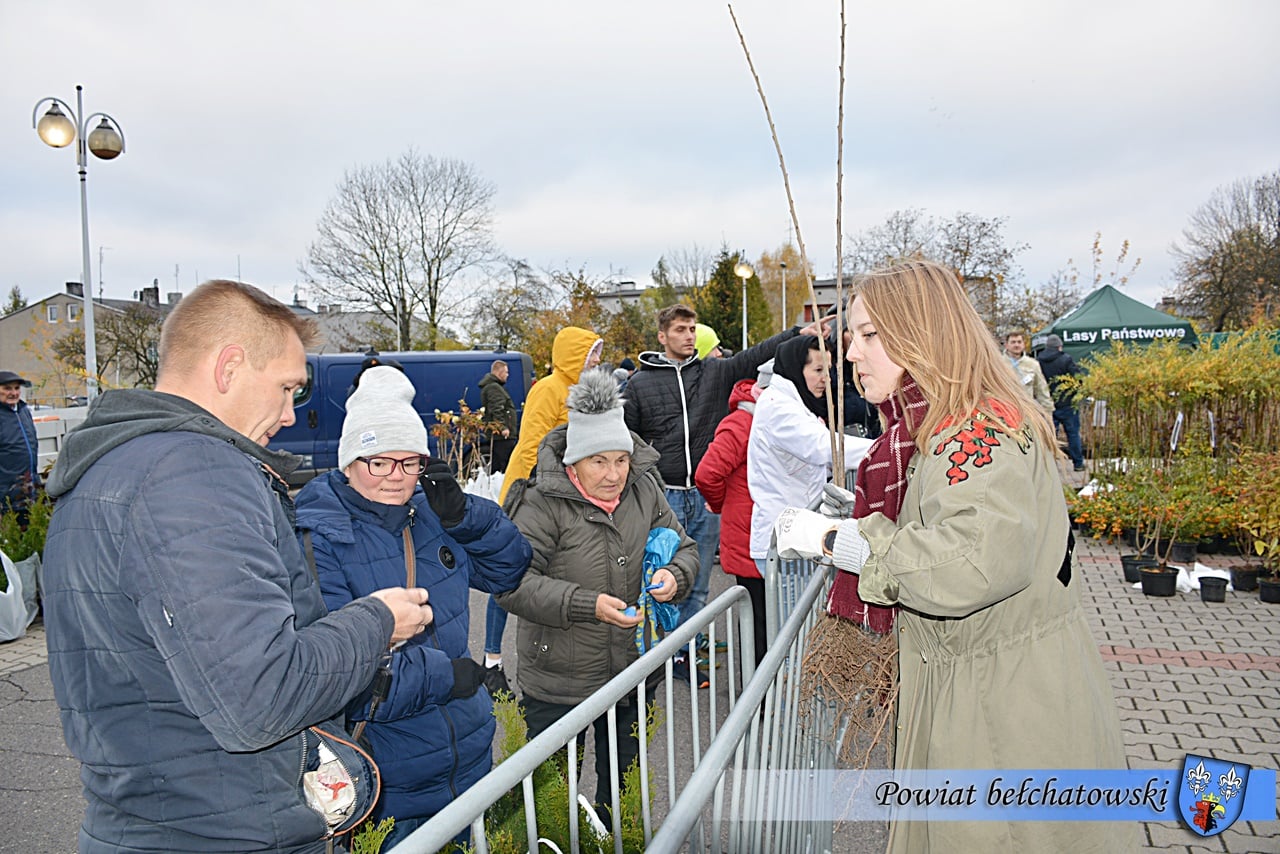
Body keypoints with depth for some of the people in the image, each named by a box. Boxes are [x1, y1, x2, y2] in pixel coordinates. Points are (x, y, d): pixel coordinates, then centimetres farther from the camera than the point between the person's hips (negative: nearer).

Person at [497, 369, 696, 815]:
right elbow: (513, 584, -22)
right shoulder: (543, 504, -18)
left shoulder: (644, 492, -2)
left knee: (623, 780, 24)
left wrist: (673, 575, -13)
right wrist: (587, 605, -29)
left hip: (632, 676, 5)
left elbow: (684, 547, 9)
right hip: (557, 686, -4)